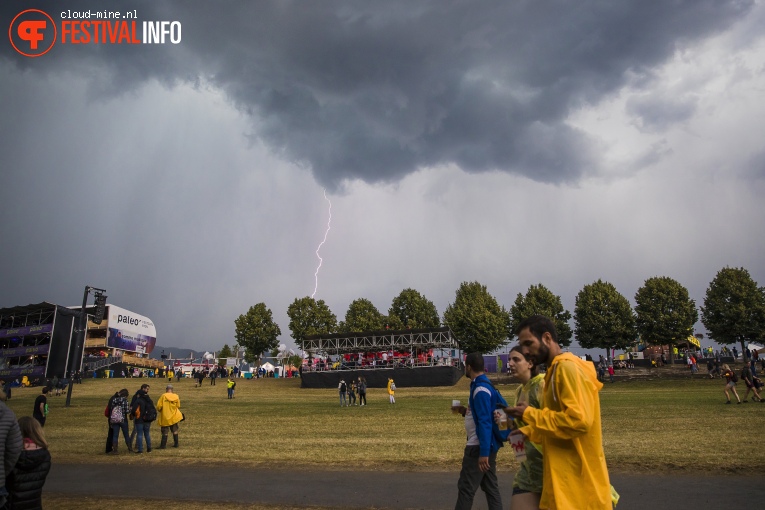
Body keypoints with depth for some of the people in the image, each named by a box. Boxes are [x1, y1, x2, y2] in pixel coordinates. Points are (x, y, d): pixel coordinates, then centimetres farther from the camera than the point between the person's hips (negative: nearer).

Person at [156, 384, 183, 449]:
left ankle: (163, 445, 7)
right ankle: (176, 444, 20)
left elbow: (159, 406, -11)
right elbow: (178, 406, 2)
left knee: (165, 432, 6)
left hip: (165, 417, -3)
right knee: (175, 430, 16)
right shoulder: (176, 396, -4)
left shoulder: (163, 396, -12)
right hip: (174, 417, 3)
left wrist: (159, 410, 9)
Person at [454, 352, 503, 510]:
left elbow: (485, 422, -24)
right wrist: (466, 412, 11)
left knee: (466, 487, 0)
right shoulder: (483, 385, 10)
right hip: (487, 444, 10)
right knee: (490, 487, 14)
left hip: (479, 446, -10)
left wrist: (483, 452, -24)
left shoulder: (480, 389, -20)